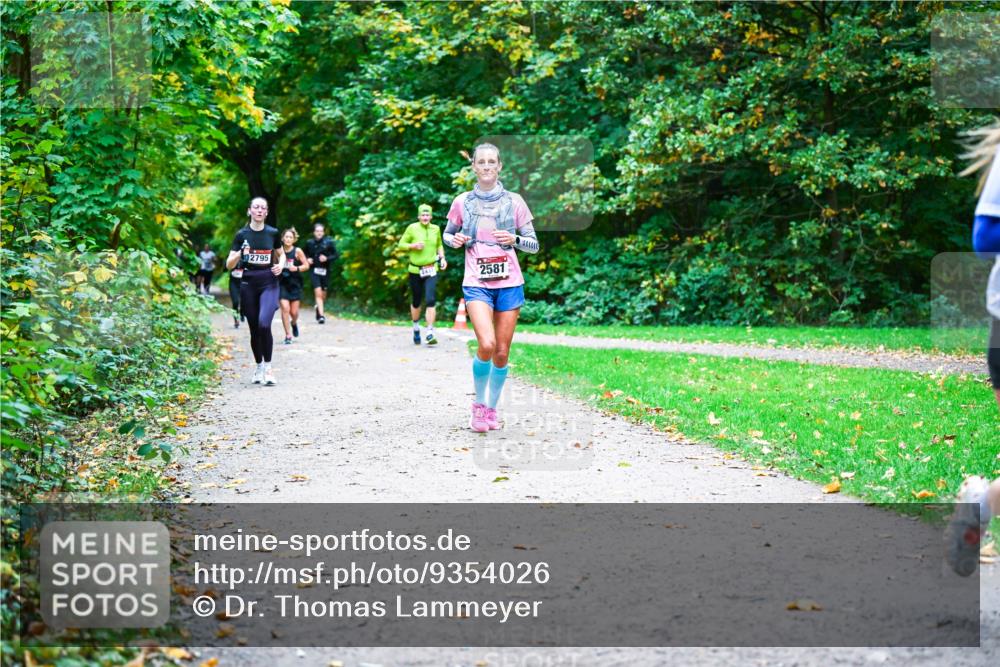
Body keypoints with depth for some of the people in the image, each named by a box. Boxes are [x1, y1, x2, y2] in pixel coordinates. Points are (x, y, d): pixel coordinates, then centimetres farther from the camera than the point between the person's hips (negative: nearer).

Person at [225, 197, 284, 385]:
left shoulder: (273, 233, 3)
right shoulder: (242, 235, 1)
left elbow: (281, 255, 20)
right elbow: (229, 265, 0)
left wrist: (280, 265, -2)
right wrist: (239, 254, -19)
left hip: (269, 283, -1)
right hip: (248, 284, 1)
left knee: (264, 324, -21)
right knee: (254, 328, 6)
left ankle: (268, 366, -9)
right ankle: (259, 367, 23)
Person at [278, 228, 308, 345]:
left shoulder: (297, 251, -5)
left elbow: (306, 265, -1)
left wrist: (297, 268, -17)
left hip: (295, 284, 0)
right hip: (283, 283, 0)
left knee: (294, 311, 4)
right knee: (285, 308, -12)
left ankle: (294, 323, 41)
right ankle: (288, 335, -3)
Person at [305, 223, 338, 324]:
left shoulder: (328, 242, -4)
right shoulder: (309, 243, 2)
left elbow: (336, 255, -2)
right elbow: (305, 254, 18)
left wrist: (327, 258, -17)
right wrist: (308, 259, -2)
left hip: (325, 270, 0)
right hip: (314, 270, 0)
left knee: (323, 293, 10)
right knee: (318, 292, -13)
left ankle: (319, 308, 39)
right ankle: (321, 315, -14)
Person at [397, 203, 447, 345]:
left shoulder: (436, 229, 5)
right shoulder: (412, 228, -3)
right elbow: (401, 244, 2)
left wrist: (442, 258, 6)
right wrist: (413, 246, -15)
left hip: (431, 270, 0)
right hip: (415, 270, 0)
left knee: (430, 301, -15)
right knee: (416, 302, 11)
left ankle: (430, 333, -16)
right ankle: (416, 329, 33)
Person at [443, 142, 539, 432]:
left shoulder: (514, 201, 4)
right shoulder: (462, 202, 5)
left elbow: (534, 245, 8)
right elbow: (448, 233, 19)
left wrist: (515, 240, -13)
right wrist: (455, 240, -4)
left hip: (509, 282, 1)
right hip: (477, 284, -1)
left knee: (502, 352, 3)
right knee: (487, 345, -20)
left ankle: (492, 408, 23)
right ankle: (479, 404, 3)